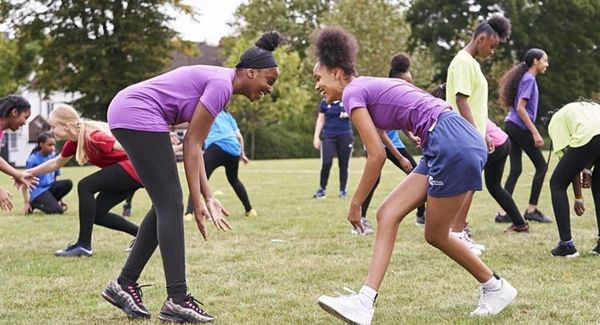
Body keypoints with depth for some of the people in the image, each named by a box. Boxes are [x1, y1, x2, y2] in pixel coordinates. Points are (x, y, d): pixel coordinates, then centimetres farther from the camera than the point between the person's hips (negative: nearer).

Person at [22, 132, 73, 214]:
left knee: (68, 183, -21)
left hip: (50, 187, 7)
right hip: (38, 191, -7)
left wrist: (60, 200, 15)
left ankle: (48, 202, -2)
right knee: (58, 210, -25)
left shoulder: (53, 157, 6)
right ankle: (34, 204, 1)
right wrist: (26, 202, -14)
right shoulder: (33, 160, -12)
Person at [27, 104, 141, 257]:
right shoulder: (74, 141, 7)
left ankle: (84, 245, -12)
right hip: (130, 170, 10)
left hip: (135, 166, -10)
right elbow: (56, 163, 25)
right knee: (97, 213, 8)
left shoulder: (93, 137, -21)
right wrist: (29, 173, 28)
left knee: (85, 186, -15)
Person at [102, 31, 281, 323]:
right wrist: (197, 201, -12)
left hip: (126, 112, 10)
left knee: (165, 206, 11)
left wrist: (208, 197, 11)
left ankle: (124, 285, 15)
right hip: (138, 115, -10)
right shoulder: (221, 85, -13)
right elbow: (191, 144, -14)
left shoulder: (218, 82, 16)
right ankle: (176, 301, -9)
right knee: (171, 206, -8)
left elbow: (194, 145, 14)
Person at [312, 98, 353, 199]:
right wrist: (316, 137, 7)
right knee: (326, 163, -11)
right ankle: (322, 189, 4)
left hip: (345, 136, 0)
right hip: (329, 136, 0)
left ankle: (343, 190, 14)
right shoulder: (324, 103, 5)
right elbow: (320, 120, 11)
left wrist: (347, 114, -11)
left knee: (343, 165, 3)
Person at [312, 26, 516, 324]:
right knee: (387, 214, 4)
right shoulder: (370, 86, 22)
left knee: (435, 235, 5)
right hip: (449, 145, 10)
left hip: (454, 145, -10)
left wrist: (355, 203, -1)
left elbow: (377, 156, -9)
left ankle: (495, 288, 23)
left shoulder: (352, 93, -5)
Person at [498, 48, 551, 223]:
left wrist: (532, 131, 23)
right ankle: (532, 210, 5)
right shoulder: (529, 79, -11)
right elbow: (520, 108, -18)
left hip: (512, 126, 9)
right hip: (520, 128, -9)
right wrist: (535, 133, -20)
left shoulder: (526, 78, 17)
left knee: (515, 169, 5)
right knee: (541, 166, 1)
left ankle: (503, 212, 0)